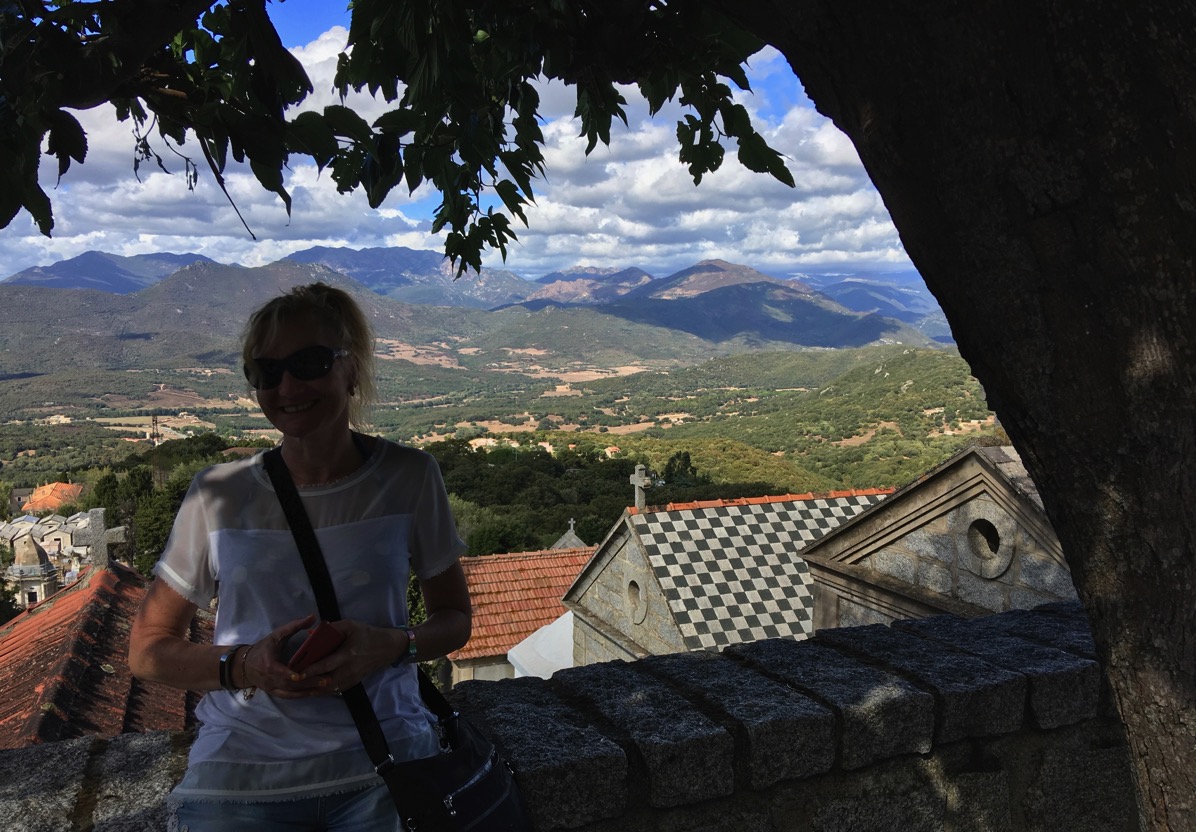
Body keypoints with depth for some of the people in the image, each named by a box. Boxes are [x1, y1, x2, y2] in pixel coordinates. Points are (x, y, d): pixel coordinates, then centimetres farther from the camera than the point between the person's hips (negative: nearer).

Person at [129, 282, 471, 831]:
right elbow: (147, 649, 4)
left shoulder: (408, 477, -4)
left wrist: (392, 645, -15)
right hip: (239, 779, 1)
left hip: (381, 771, 0)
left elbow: (454, 618, 6)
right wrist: (244, 666, -15)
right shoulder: (219, 495, -3)